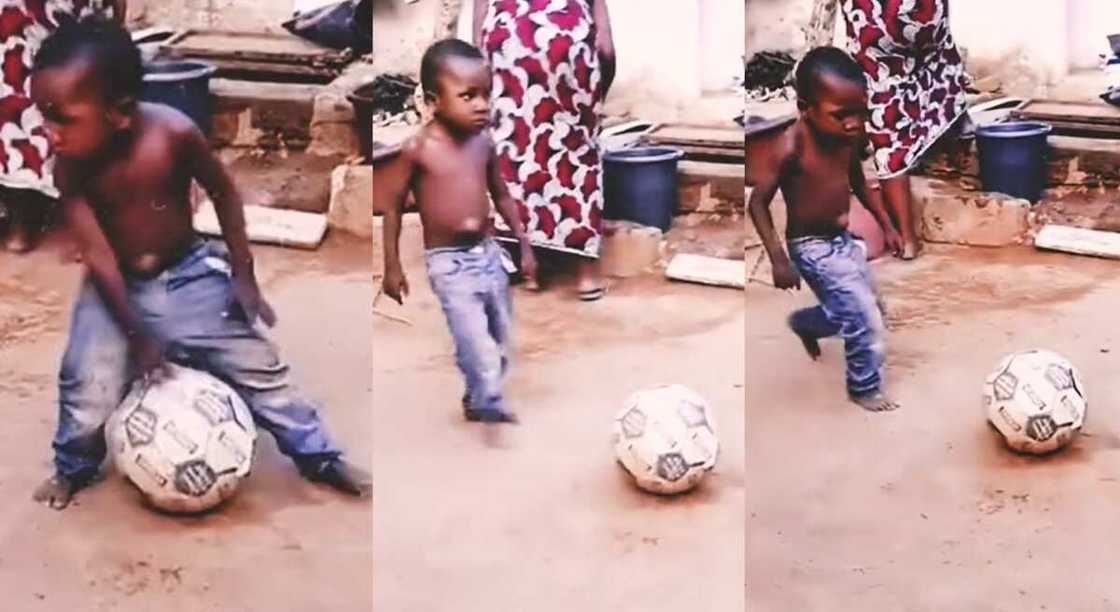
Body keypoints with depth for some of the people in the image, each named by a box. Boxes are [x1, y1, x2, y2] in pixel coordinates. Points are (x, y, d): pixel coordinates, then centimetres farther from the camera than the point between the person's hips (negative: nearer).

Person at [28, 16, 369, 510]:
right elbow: (97, 254, -19)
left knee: (257, 365, 2)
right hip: (117, 287, 1)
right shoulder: (71, 166, -23)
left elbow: (223, 193, -10)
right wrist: (136, 333, -16)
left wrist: (243, 275, -6)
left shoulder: (174, 133, -27)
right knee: (86, 386, -7)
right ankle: (72, 469, 22)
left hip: (189, 276, 0)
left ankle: (319, 457, 17)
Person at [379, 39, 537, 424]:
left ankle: (477, 403, 33)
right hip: (448, 263, -6)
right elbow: (392, 207, -7)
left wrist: (524, 245, 14)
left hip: (489, 254, 6)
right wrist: (392, 267, -6)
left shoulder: (484, 143, 0)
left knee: (501, 343, 14)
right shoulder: (417, 149, -15)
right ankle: (493, 410, 2)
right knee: (478, 346, -12)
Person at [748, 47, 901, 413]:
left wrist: (886, 223, 14)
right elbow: (758, 203, -19)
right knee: (864, 318, -7)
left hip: (843, 239, 7)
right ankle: (865, 389, 15)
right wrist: (779, 259, -21)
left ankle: (803, 323, 47)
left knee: (865, 311, 20)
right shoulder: (789, 147, -27)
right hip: (813, 247, -7)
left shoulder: (850, 136, -8)